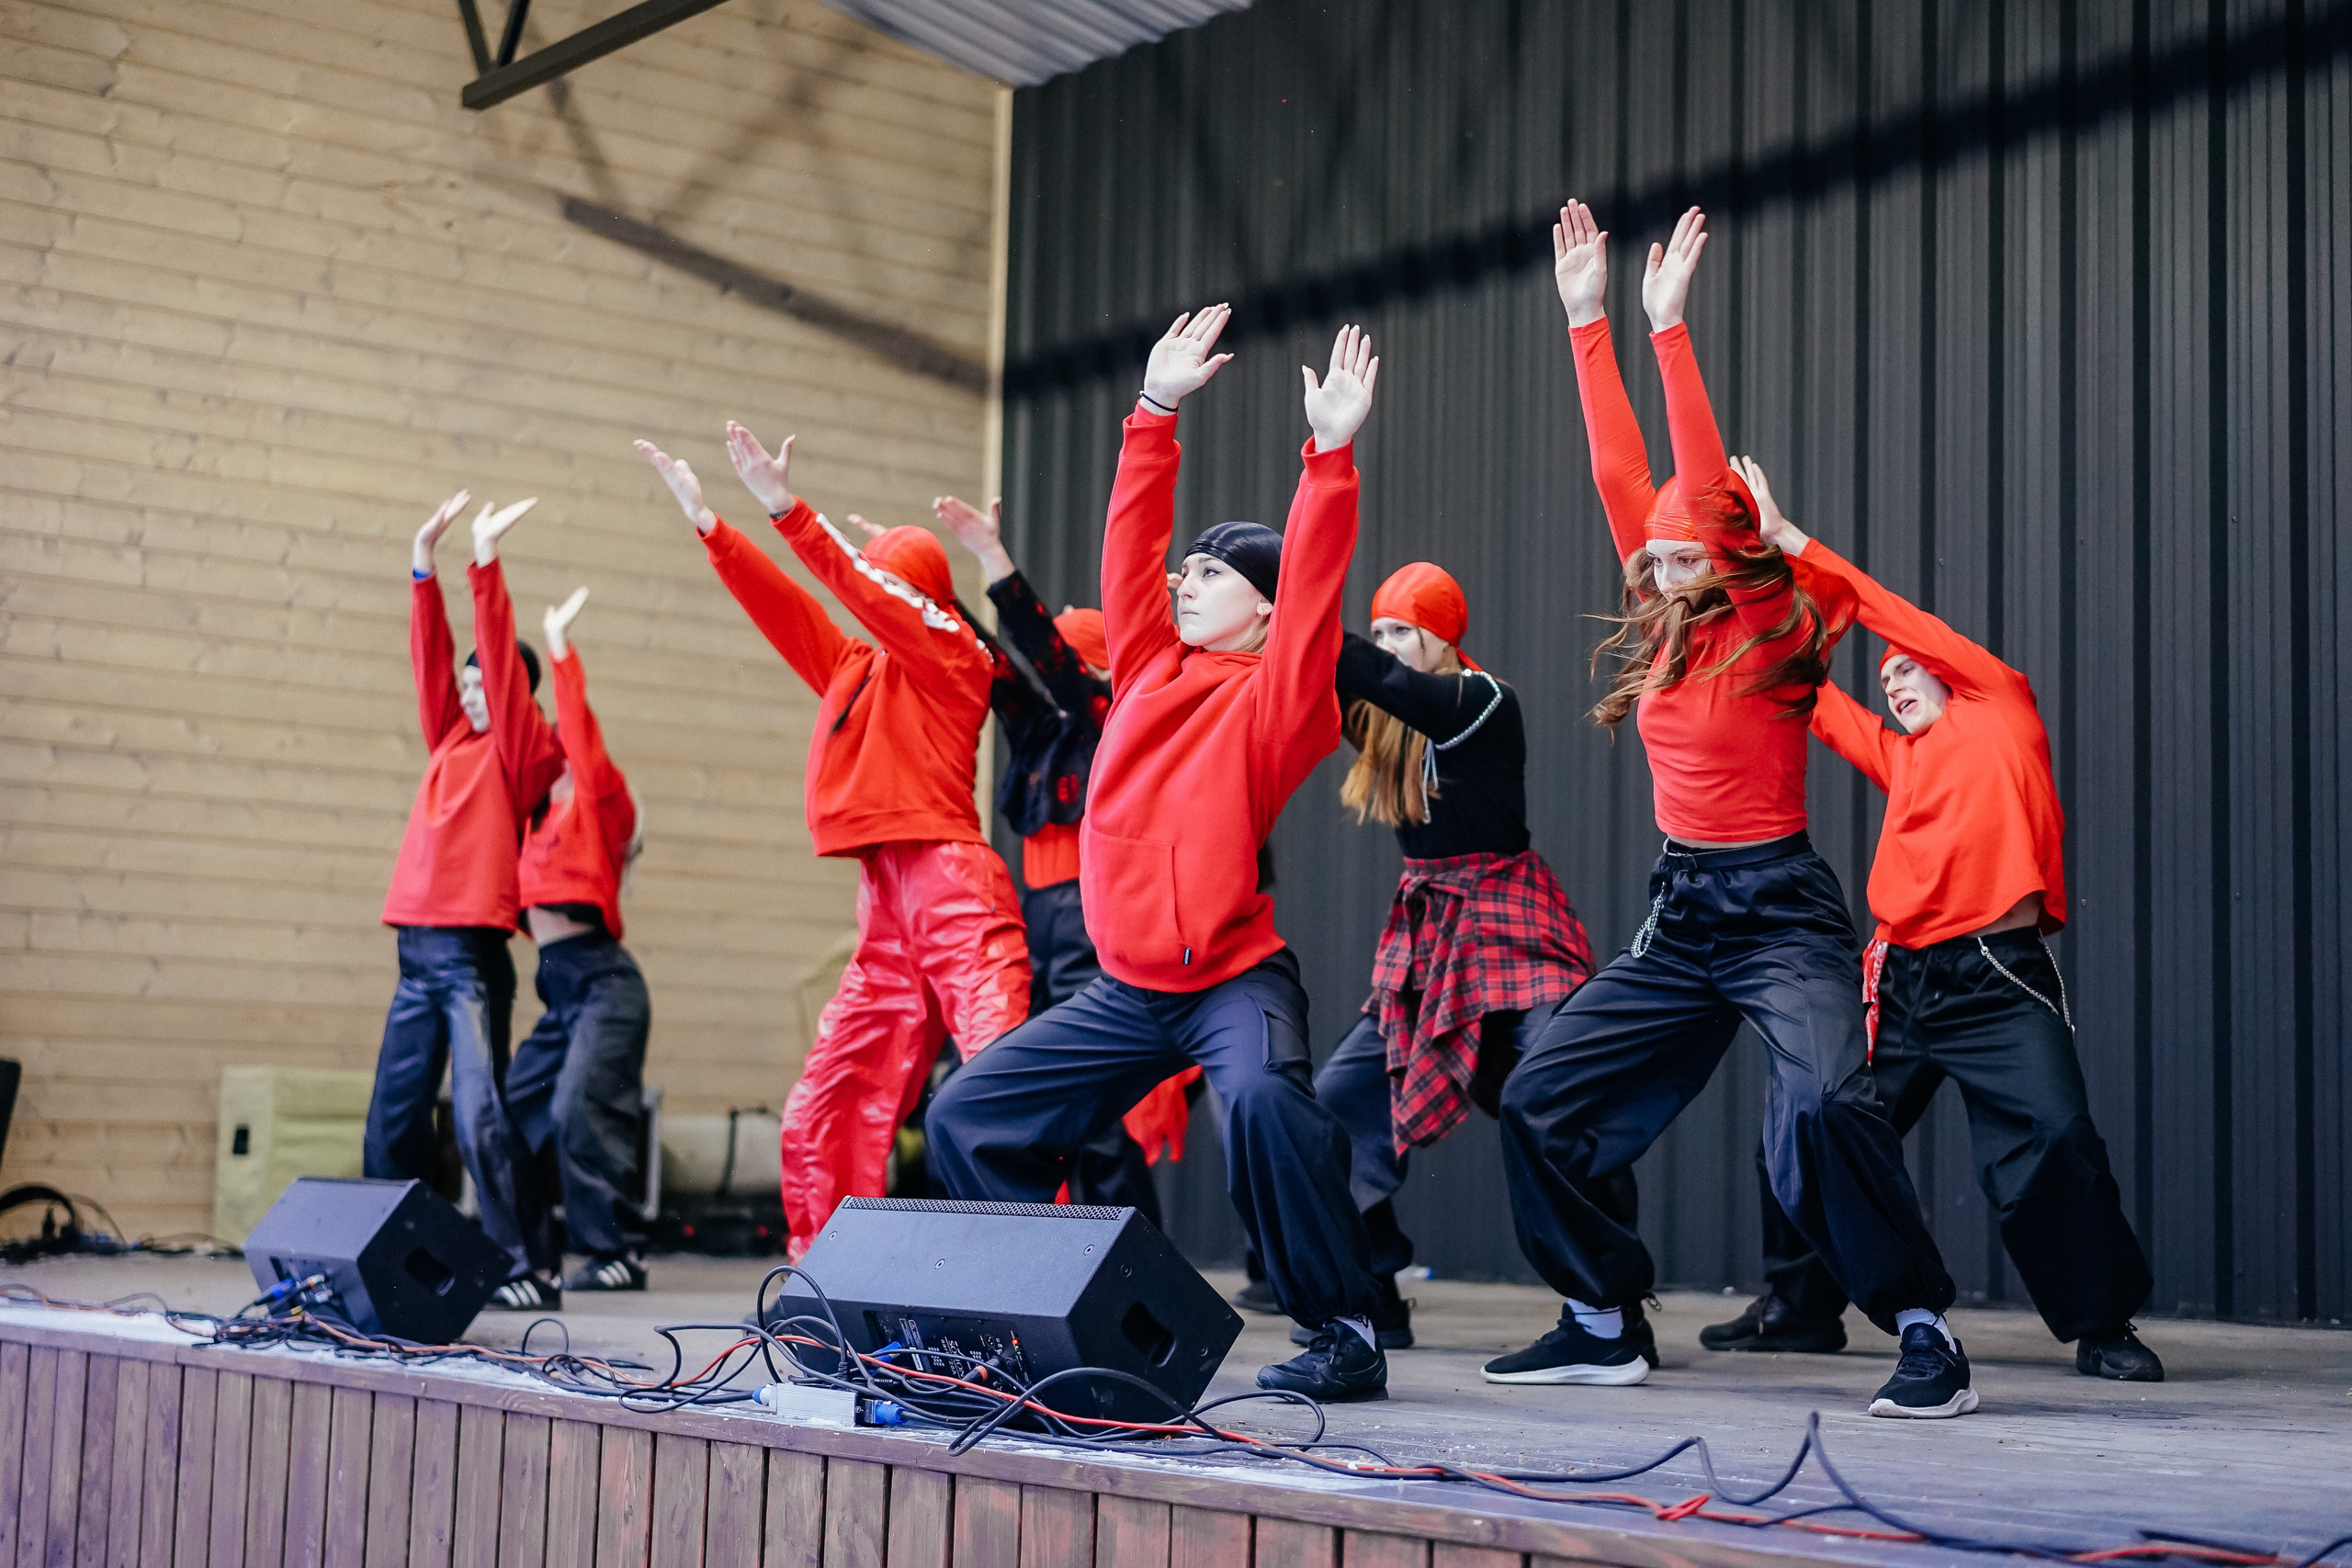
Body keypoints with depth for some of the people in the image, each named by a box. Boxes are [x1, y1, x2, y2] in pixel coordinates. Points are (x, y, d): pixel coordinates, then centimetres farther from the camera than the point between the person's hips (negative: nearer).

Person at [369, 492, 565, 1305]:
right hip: (417, 953, 8)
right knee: (393, 1118, 9)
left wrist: (484, 562, -12)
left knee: (478, 1113, -14)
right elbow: (432, 657, 13)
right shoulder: (452, 741, 17)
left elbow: (503, 666, -9)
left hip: (472, 955, -7)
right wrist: (424, 565, 6)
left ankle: (518, 1263, -12)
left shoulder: (523, 752, 0)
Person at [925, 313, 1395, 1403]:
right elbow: (1129, 552, 11)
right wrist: (1156, 416, 12)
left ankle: (1346, 1331, -22)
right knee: (968, 1117, 9)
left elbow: (1314, 591, -18)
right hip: (1128, 988, 7)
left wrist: (1329, 459, -24)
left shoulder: (1273, 697, -4)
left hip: (1235, 976, -7)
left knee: (1263, 1097, -36)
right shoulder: (1153, 670, 11)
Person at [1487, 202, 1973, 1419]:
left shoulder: (1772, 634, -9)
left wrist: (1668, 326, -17)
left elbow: (1710, 490, -17)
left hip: (1781, 909, -7)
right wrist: (1587, 322, 5)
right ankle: (1601, 1323, 17)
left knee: (1826, 1104, -28)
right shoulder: (1669, 633, 7)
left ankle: (1927, 1336, -16)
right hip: (1681, 912, 7)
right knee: (1541, 1099, 5)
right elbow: (1622, 477, 6)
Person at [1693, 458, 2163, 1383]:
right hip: (1902, 982, 6)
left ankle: (2104, 1328, -4)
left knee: (2056, 1143, -17)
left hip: (2000, 977, -6)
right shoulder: (1900, 760, 21)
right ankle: (1801, 1309, 19)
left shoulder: (2002, 712, 8)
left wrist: (1793, 544, 4)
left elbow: (1898, 621, 4)